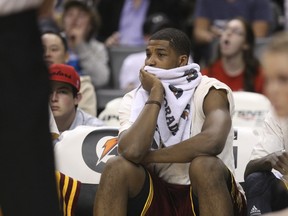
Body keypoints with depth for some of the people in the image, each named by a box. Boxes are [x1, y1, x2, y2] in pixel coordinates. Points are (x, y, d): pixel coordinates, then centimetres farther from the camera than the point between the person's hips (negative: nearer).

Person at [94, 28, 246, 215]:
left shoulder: (210, 91, -9)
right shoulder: (135, 99, 1)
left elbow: (212, 141, -32)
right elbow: (131, 150, -20)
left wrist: (147, 157, -20)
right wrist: (155, 94, -14)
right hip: (160, 195, 3)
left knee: (205, 165, -34)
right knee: (117, 167, -22)